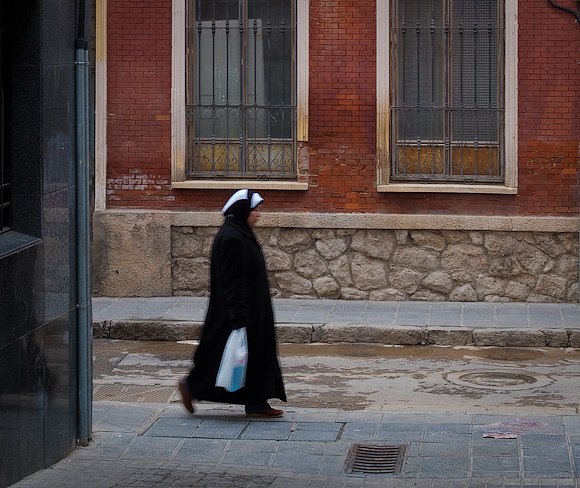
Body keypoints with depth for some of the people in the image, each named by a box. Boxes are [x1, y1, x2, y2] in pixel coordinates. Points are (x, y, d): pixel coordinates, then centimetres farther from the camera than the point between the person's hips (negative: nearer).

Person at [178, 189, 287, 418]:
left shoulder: (240, 234, 12)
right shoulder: (231, 238, -20)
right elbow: (233, 281, -23)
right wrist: (239, 319, -25)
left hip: (251, 308, 10)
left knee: (255, 353, 9)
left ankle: (256, 403, 11)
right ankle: (191, 386, 13)